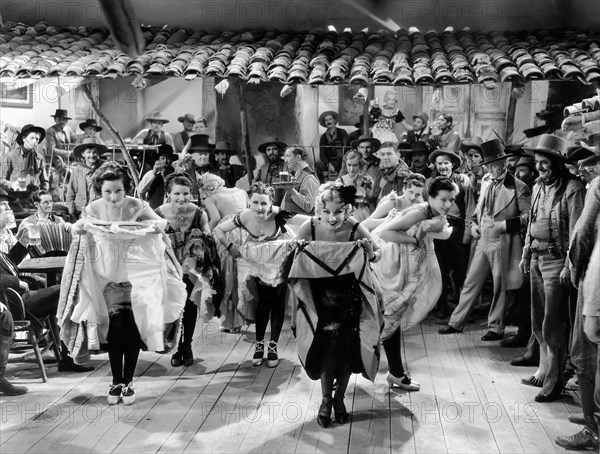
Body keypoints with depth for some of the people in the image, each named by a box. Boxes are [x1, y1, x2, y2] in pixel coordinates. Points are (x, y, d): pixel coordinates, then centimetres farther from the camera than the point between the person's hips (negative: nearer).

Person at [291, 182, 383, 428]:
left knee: (346, 350, 7)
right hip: (319, 299, 0)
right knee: (325, 348, -3)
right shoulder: (308, 228, -17)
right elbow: (295, 263, -2)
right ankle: (326, 399, 20)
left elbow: (378, 253, -5)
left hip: (349, 300, 0)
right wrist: (298, 251, -24)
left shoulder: (356, 230, -20)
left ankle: (339, 398, 30)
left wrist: (370, 253, -27)